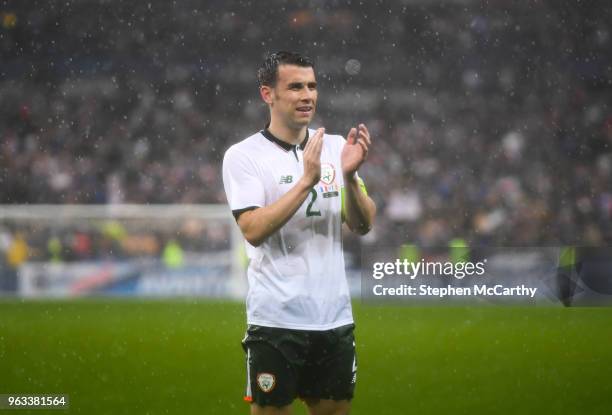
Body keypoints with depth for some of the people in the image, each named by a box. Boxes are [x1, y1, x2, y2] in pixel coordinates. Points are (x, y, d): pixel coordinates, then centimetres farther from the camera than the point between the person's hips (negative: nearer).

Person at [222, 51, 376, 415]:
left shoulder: (336, 147, 9)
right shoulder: (243, 156, -5)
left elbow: (363, 225, 3)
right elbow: (253, 230, -17)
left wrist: (349, 176, -14)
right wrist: (307, 180, -23)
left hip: (335, 316, 5)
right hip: (276, 319, -5)